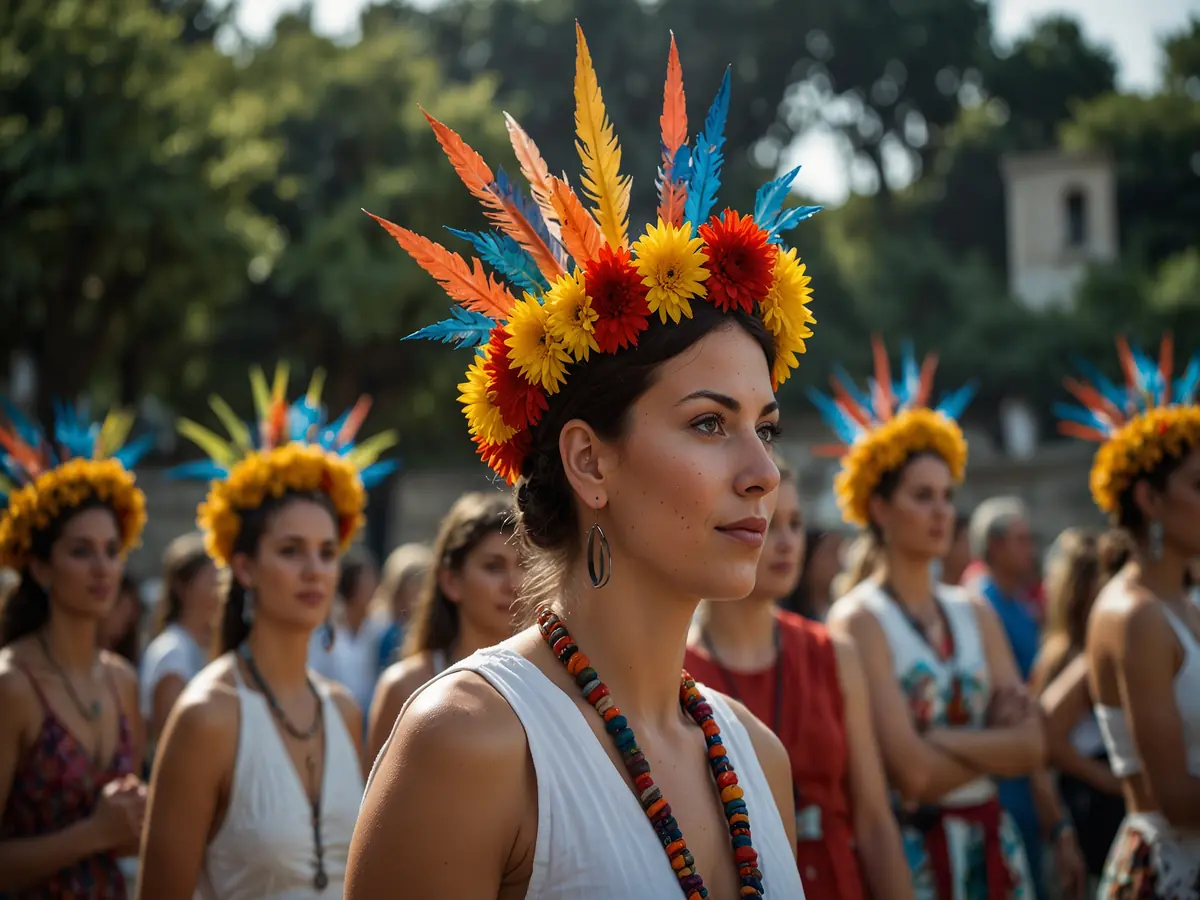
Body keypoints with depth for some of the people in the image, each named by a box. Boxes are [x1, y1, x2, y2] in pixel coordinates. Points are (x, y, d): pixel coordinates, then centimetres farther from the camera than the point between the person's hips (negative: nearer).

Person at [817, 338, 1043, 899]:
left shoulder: (975, 614, 10)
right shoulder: (859, 620, -9)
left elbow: (1032, 746, -1)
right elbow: (911, 773, -18)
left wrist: (943, 739, -13)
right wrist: (993, 747, -4)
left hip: (990, 841, 6)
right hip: (909, 848, -6)